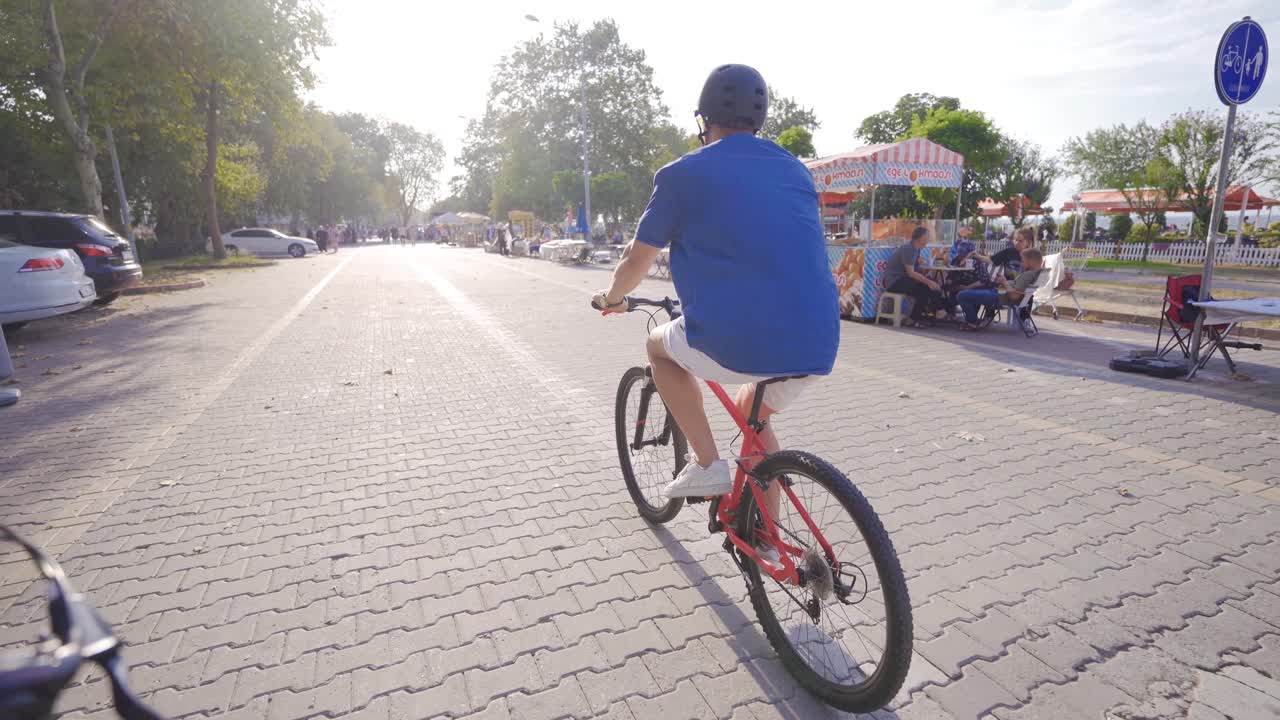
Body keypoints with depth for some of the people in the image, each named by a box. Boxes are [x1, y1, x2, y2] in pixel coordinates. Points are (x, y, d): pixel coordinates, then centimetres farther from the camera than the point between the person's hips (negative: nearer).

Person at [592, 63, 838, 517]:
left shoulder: (683, 173, 4)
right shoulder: (797, 172, 19)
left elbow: (637, 261, 12)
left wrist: (612, 298, 33)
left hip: (735, 343, -5)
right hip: (817, 348, 6)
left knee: (658, 345, 26)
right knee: (753, 415, 33)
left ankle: (707, 466, 17)